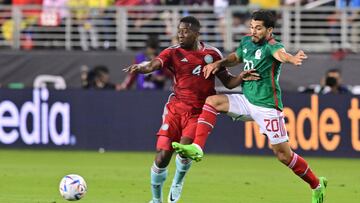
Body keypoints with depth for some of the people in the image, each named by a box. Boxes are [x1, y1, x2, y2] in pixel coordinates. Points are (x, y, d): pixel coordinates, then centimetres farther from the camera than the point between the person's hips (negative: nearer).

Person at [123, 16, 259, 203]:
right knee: (162, 157, -9)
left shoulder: (212, 54, 3)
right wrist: (140, 67, -43)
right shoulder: (173, 53, -2)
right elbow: (153, 65, -21)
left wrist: (241, 78, -11)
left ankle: (178, 182, 11)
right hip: (176, 109, 1)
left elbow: (228, 82, 11)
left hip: (199, 113, -1)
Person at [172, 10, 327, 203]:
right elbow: (236, 57, 25)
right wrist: (219, 63, 6)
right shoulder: (246, 41, 3)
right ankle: (197, 148, -17)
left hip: (267, 107, -7)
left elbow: (280, 54, -44)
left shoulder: (272, 46, -19)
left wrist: (292, 59, -67)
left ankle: (317, 185, 17)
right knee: (212, 101, -10)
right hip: (246, 100, 7)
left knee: (284, 155, -3)